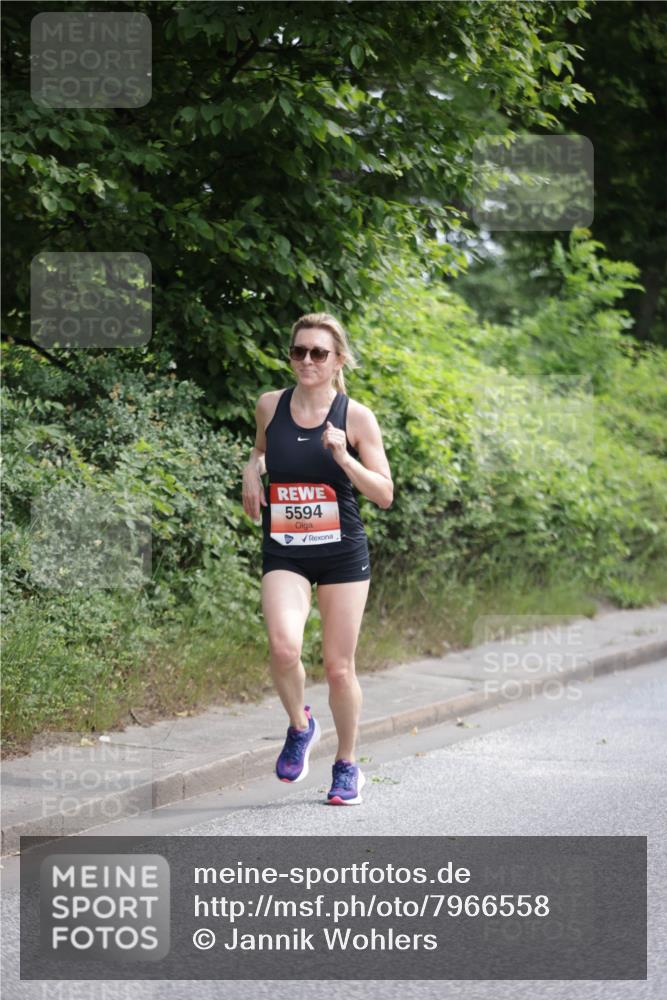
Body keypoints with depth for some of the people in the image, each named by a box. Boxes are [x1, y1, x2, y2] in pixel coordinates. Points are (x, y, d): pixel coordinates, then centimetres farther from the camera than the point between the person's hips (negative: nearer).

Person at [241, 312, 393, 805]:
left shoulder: (356, 417, -4)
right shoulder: (270, 406, 3)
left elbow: (384, 494, -4)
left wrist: (344, 458, -19)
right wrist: (252, 467, 4)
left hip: (342, 553, -1)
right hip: (284, 554, 1)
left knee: (339, 666, 3)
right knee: (284, 647, -24)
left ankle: (347, 765, 24)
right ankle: (300, 726, 6)